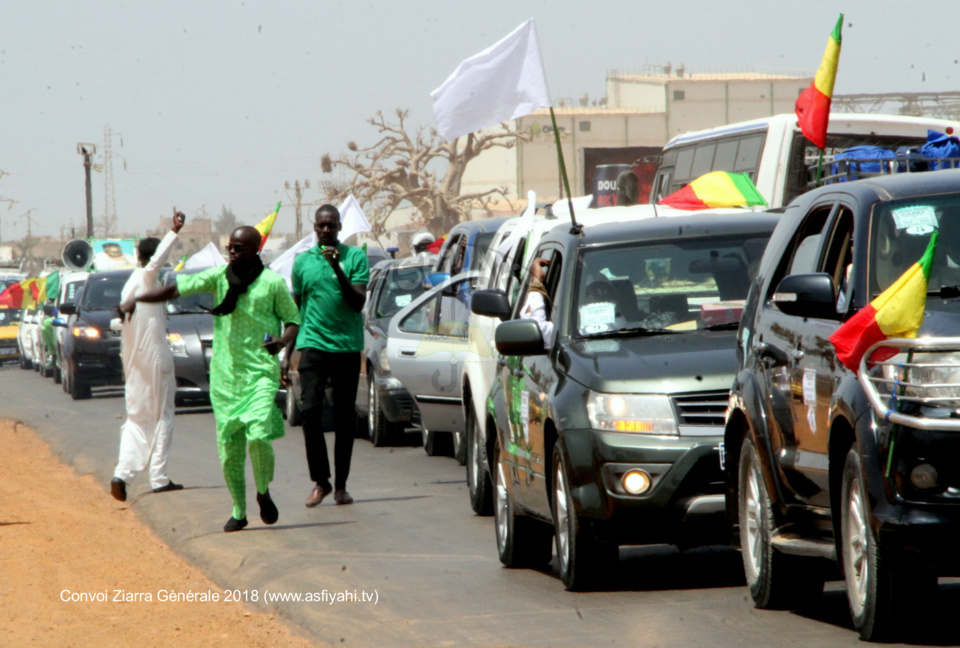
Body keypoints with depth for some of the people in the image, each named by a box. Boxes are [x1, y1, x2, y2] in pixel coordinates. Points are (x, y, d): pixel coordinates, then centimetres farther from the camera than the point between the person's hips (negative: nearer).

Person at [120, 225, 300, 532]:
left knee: (258, 435, -19)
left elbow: (293, 320, 7)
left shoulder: (272, 283, 0)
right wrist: (136, 300, -4)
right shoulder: (219, 276, 7)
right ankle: (238, 511, 14)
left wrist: (282, 341, -13)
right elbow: (177, 289, 5)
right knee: (228, 447, 2)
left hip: (260, 372, -3)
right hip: (225, 374, 3)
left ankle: (263, 492, 7)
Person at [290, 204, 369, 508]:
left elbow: (358, 303, -7)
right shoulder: (303, 261, 10)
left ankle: (341, 484, 11)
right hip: (313, 344, 1)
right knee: (311, 410, -12)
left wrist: (338, 269, -18)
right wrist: (287, 353, 16)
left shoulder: (355, 257, 2)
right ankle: (320, 480, -2)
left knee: (345, 416, 3)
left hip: (347, 346, -1)